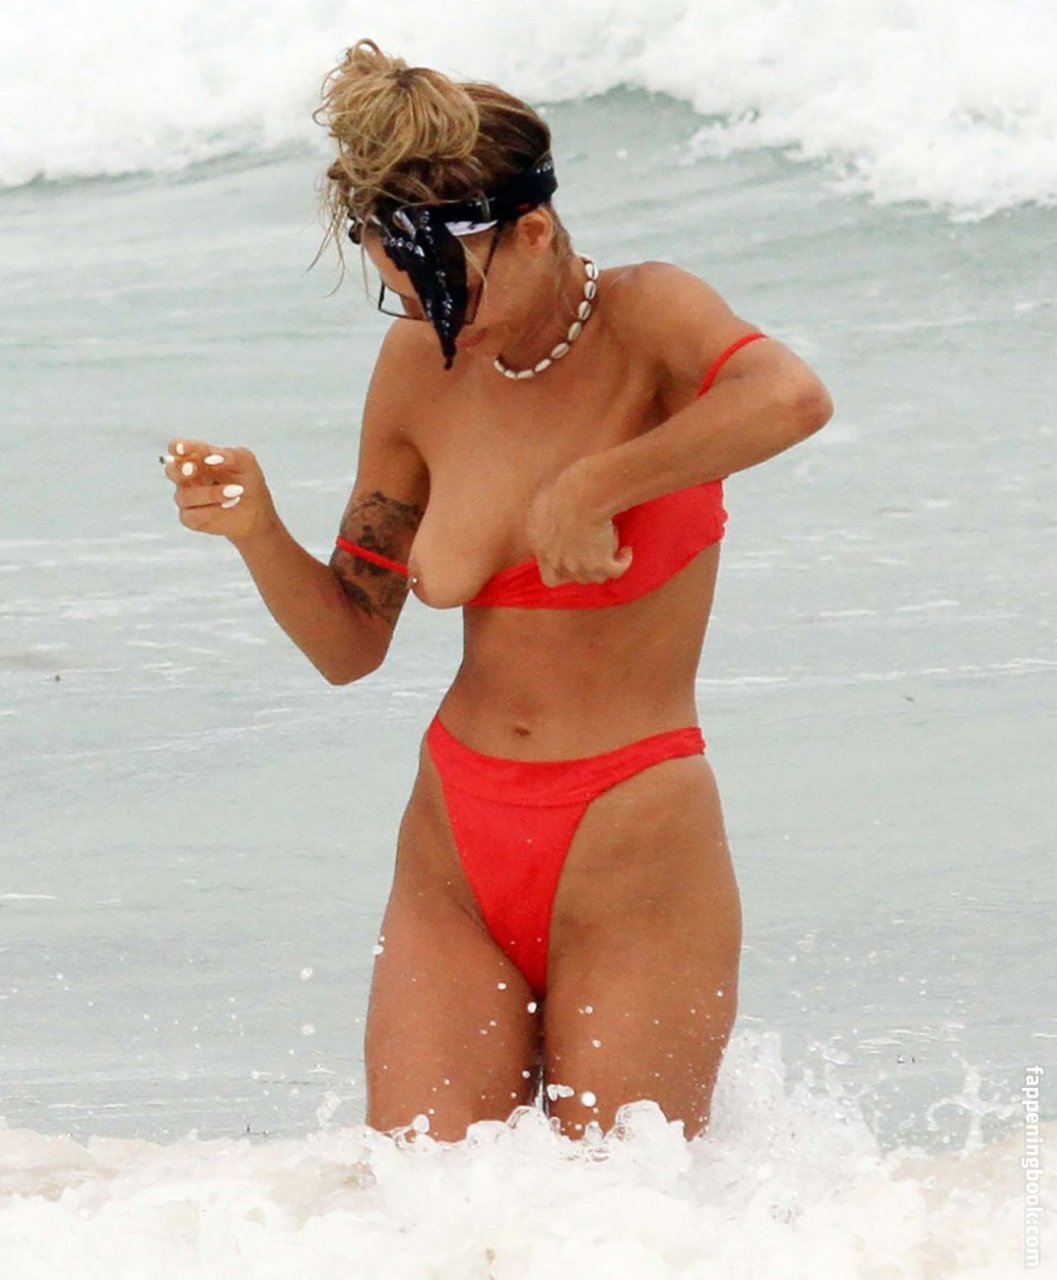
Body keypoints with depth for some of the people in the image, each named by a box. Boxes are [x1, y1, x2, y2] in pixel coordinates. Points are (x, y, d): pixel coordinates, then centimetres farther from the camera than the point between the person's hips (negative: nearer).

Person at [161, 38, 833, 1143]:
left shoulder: (645, 318, -11)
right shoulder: (419, 368, 3)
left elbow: (794, 398, -36)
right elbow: (350, 645, 10)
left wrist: (589, 490, -31)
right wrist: (255, 529, -8)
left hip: (633, 858, -4)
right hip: (456, 856, 4)